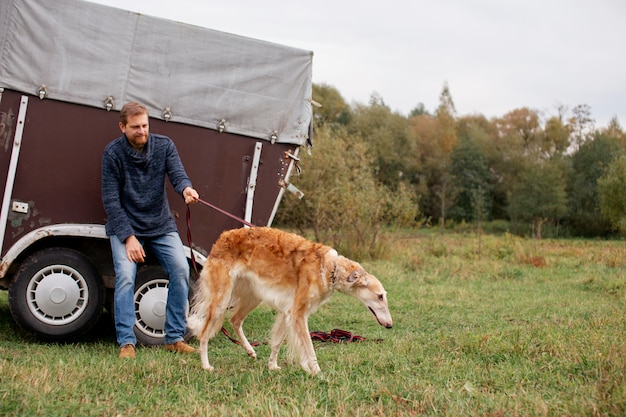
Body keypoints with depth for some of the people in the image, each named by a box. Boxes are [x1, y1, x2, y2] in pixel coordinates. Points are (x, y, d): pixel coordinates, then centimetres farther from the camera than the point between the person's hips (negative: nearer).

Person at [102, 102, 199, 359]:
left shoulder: (164, 145, -1)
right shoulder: (113, 153, -8)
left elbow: (177, 173, -16)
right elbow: (110, 200, -9)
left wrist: (186, 188, -42)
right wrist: (128, 236, -17)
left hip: (161, 225, 2)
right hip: (125, 226, -2)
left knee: (181, 269, -13)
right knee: (125, 277, -20)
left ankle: (175, 338, -3)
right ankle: (126, 342, -13)